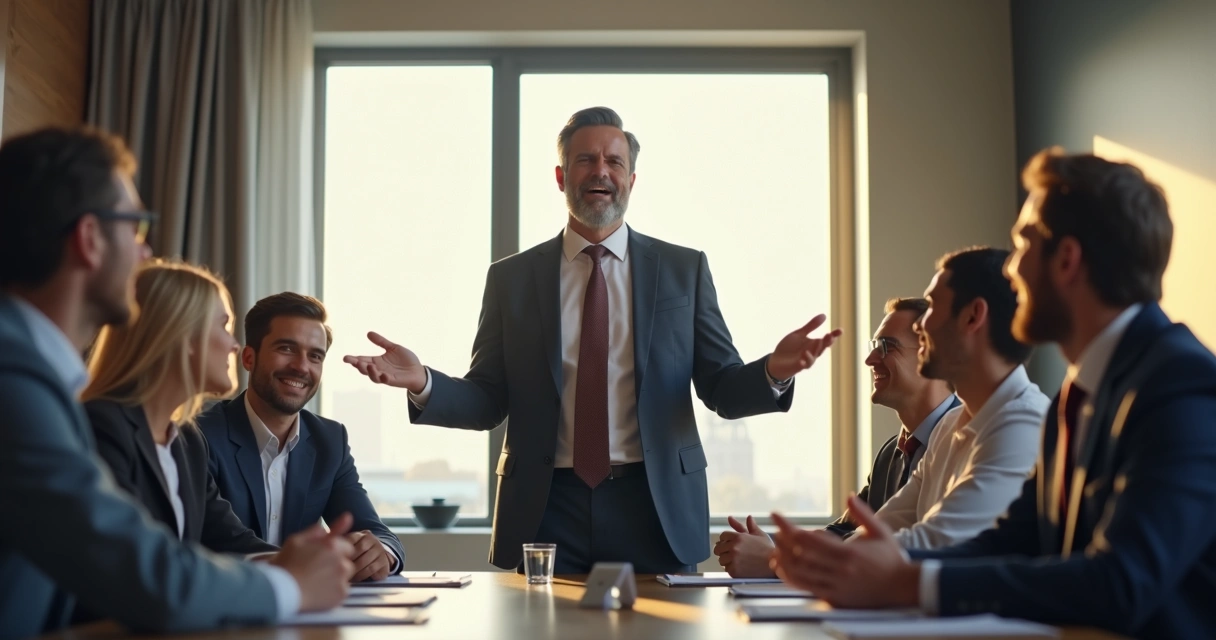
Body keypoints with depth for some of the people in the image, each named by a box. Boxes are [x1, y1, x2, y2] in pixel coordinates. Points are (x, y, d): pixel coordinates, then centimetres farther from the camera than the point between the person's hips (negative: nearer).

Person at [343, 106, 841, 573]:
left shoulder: (684, 269, 7)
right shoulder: (511, 278, 8)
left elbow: (722, 390, 5)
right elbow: (488, 401, 6)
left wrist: (772, 372, -16)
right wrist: (423, 382, -13)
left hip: (654, 508, 0)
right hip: (547, 509, 0)